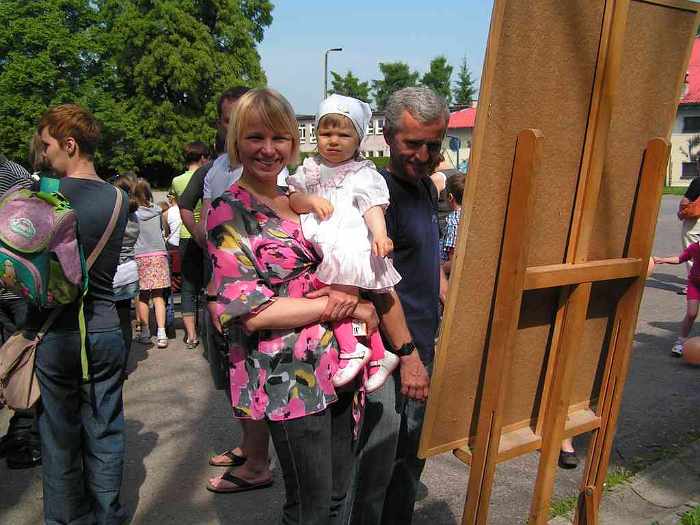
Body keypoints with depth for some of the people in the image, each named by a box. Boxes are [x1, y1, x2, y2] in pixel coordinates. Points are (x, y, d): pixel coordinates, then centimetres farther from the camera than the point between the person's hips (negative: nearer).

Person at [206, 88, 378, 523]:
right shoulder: (229, 213, -10)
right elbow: (250, 311, -17)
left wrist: (342, 295, -8)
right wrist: (348, 306, -15)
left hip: (334, 364, 7)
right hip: (289, 377, -6)